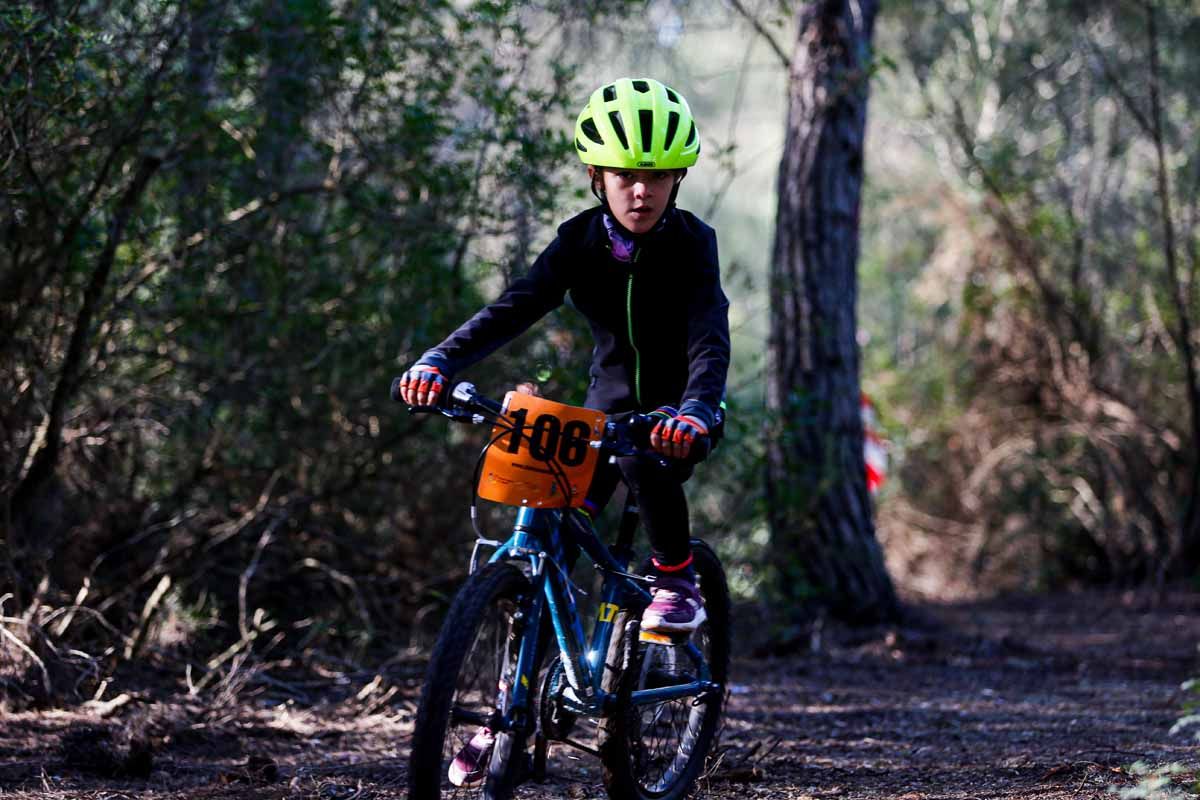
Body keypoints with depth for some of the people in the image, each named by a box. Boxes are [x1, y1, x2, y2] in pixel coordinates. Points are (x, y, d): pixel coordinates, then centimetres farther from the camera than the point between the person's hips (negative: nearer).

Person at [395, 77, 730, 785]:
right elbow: (517, 308, -23)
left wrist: (696, 411, -54)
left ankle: (678, 581, -15)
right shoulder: (581, 242, -10)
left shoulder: (692, 244, -18)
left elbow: (710, 337, -32)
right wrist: (439, 363, -42)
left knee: (642, 457, -39)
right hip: (610, 401, 3)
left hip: (676, 410, -3)